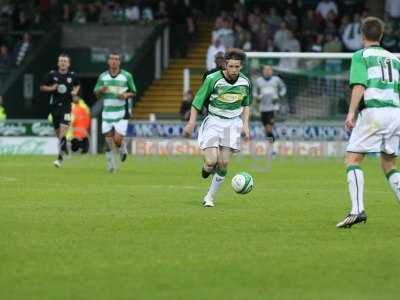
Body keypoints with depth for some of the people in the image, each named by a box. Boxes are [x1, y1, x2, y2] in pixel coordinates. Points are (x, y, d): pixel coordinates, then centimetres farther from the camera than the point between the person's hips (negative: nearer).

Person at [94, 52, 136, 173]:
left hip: (121, 114, -2)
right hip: (107, 113, 2)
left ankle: (123, 147, 24)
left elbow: (133, 93, 8)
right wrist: (101, 90, -11)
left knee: (117, 140, -12)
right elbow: (96, 94, 11)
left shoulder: (127, 76, 0)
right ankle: (111, 165, 12)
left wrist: (126, 95, -14)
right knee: (108, 142, -4)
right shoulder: (102, 76, 7)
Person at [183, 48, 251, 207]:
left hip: (233, 123, 3)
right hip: (213, 121, -3)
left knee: (224, 163, -4)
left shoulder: (245, 82, -1)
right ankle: (207, 168, 23)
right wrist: (191, 123, -6)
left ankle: (209, 197, 11)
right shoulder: (213, 79, -14)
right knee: (211, 161, -16)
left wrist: (245, 125, 6)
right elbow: (198, 100, -4)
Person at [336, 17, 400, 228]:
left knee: (353, 159, 0)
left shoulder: (361, 56, 6)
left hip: (374, 110, -5)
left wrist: (351, 112, -15)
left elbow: (359, 85, -9)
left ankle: (357, 210, -17)